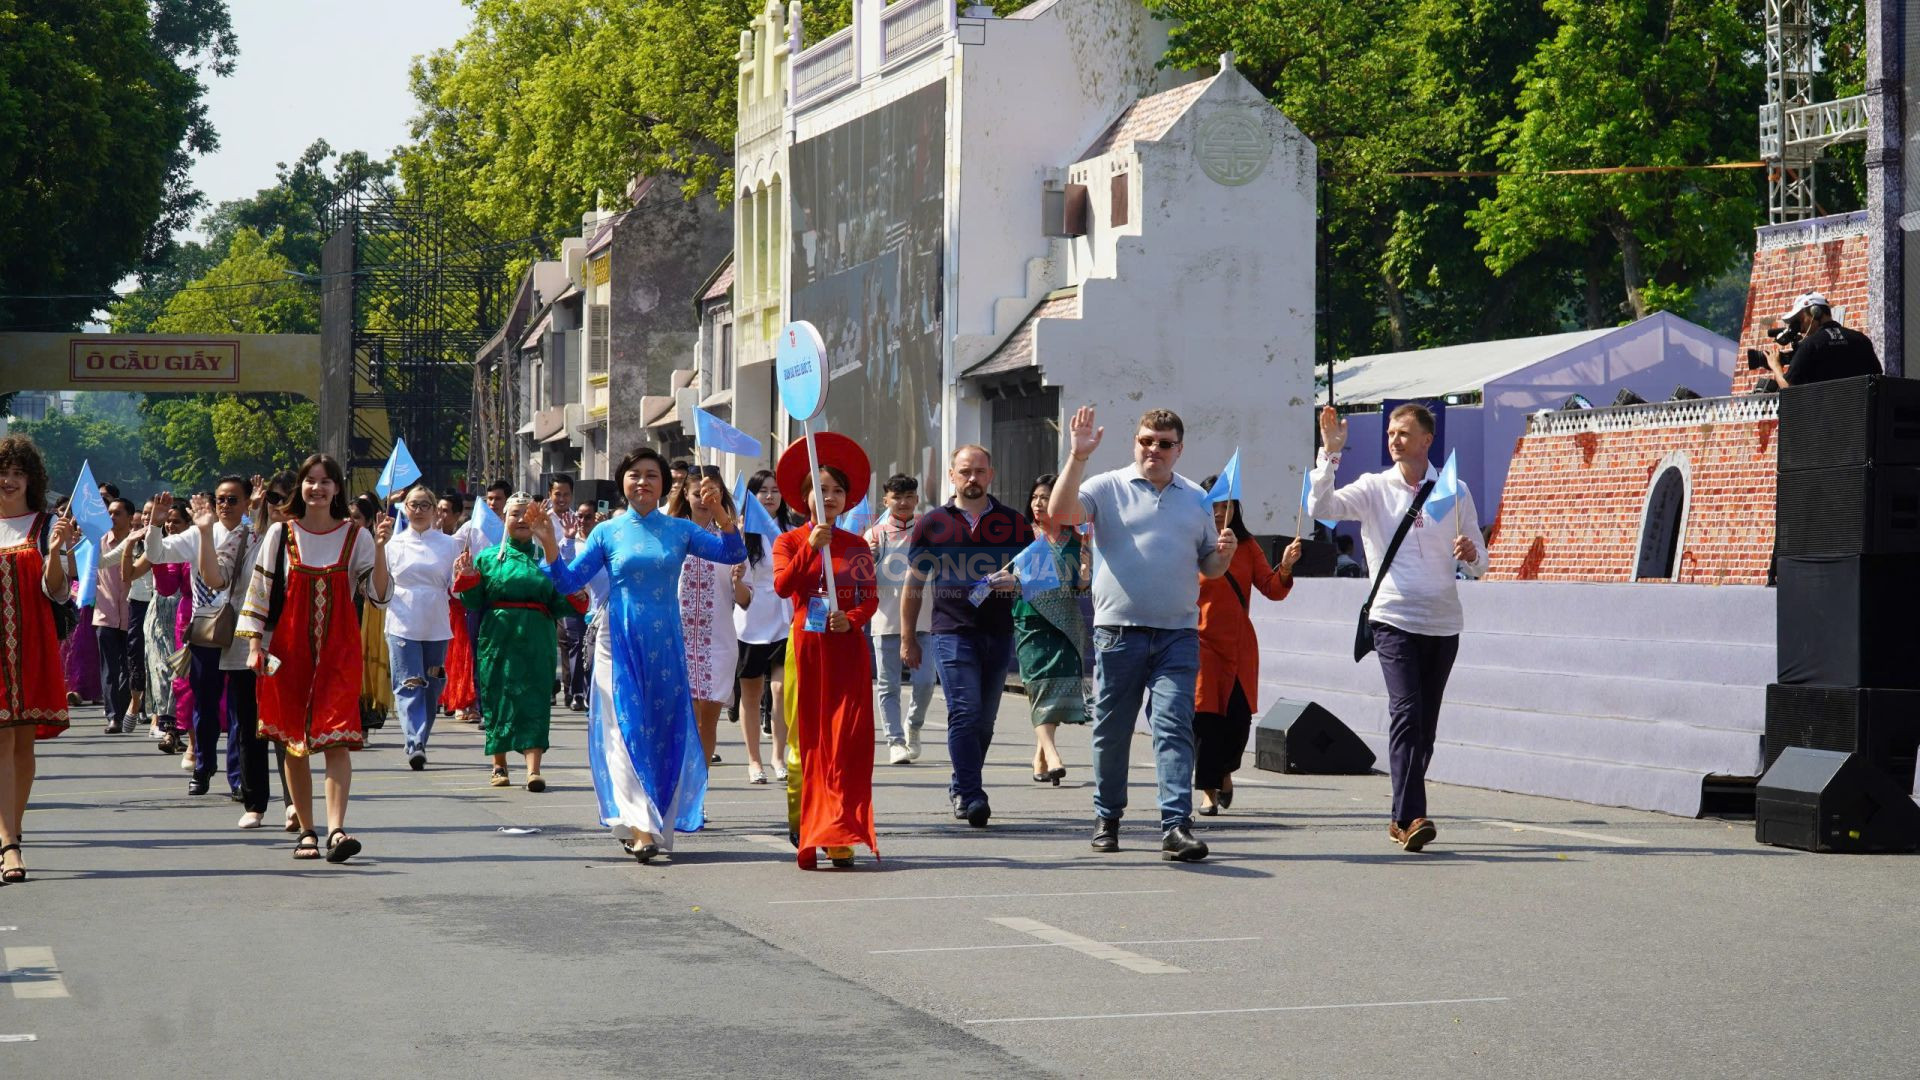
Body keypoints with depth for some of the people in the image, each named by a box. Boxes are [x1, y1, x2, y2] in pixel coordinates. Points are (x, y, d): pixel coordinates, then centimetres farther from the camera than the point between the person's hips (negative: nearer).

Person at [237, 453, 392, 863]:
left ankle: (336, 829, -22)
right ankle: (306, 831, 13)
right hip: (289, 649, 1)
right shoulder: (280, 534, 5)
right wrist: (254, 645, -1)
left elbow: (380, 595, -1)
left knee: (337, 739, -13)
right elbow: (259, 591, 7)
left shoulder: (356, 537, 5)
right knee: (292, 741, 4)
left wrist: (380, 549, -14)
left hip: (339, 651, -1)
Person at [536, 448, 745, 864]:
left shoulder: (680, 530, 6)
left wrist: (720, 513, -17)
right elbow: (568, 581, 1)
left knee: (665, 731, 4)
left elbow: (733, 554, -2)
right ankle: (639, 826, -16)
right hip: (620, 642, -1)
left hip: (665, 645, 2)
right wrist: (550, 546, -14)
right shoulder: (607, 533, 4)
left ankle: (658, 823, 16)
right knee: (626, 729, -10)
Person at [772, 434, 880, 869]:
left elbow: (871, 598, 8)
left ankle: (839, 835, -9)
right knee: (806, 738, 2)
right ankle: (800, 817, 18)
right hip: (806, 645, -1)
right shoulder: (790, 542, 6)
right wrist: (812, 545, -17)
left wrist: (852, 619, -12)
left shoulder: (857, 546, 11)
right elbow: (782, 585, -11)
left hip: (848, 649, 1)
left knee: (847, 740, -7)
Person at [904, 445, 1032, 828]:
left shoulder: (1013, 523, 9)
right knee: (965, 713, -13)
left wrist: (1016, 582, -11)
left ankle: (961, 787, 24)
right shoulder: (932, 523, 7)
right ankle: (971, 795, -16)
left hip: (998, 634, 2)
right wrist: (907, 639, 10)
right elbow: (914, 583, 11)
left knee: (984, 719, 8)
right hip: (953, 631, -2)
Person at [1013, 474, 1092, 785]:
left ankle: (1040, 756, 11)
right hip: (1031, 620, -2)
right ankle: (1050, 753, -25)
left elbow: (1081, 589, 11)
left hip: (1067, 622, 2)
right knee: (1041, 683, -14)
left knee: (1060, 686, -2)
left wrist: (1085, 577, -10)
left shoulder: (1075, 541, 9)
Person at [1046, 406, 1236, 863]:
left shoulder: (1196, 499, 16)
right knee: (1111, 731, 8)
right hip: (1118, 631, -1)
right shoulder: (1108, 488, 4)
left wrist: (1225, 554, -1)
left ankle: (1176, 826, -17)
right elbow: (1060, 512, -14)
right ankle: (1106, 818, 24)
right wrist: (1077, 457, -21)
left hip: (1178, 634, 1)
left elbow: (1209, 568, 21)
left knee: (1174, 726, -11)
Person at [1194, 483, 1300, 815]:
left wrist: (1285, 567, -14)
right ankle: (1209, 790, 2)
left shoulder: (1247, 547, 7)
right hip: (1202, 641, -3)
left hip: (1239, 644, 3)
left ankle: (1225, 772, 29)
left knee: (1239, 714, 2)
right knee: (1205, 715, -7)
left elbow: (1272, 590, 1)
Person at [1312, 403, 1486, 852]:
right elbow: (1321, 507, -11)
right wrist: (1330, 453, -18)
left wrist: (1471, 555, -10)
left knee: (1425, 723, 8)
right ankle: (1412, 817, -25)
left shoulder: (1455, 491, 9)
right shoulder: (1374, 488, 4)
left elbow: (1479, 565, 13)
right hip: (1394, 617, -3)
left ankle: (1402, 817, 18)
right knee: (1406, 713, -18)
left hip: (1443, 622, 3)